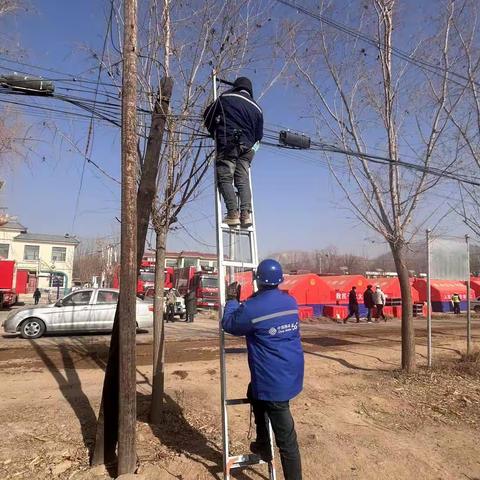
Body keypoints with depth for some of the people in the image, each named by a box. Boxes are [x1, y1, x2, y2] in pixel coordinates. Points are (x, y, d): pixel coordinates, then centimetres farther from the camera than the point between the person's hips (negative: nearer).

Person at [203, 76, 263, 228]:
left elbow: (208, 116, 15)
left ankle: (233, 214, -19)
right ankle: (246, 214, -11)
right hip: (247, 147, 4)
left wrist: (215, 134, 27)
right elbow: (258, 135, 22)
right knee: (243, 180, 4)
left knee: (225, 179, -6)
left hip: (228, 144, -4)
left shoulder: (226, 97, 10)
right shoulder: (256, 108, 21)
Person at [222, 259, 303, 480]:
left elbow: (229, 324, -2)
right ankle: (263, 446, 41)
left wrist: (231, 300, 12)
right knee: (255, 394, 31)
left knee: (286, 437, 2)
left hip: (273, 381, -8)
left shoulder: (252, 308, -19)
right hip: (292, 374, 8)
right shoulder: (291, 301, 2)